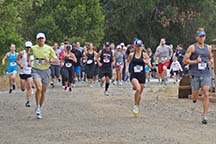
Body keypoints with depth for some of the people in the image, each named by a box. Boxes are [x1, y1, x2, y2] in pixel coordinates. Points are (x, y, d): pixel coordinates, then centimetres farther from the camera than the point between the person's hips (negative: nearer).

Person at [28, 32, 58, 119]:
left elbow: (56, 60, 1)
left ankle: (40, 108, 25)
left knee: (43, 92, 8)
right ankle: (37, 107, -8)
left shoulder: (49, 49, -3)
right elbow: (29, 54, 25)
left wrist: (50, 60, -16)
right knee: (39, 88, -24)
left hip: (46, 71, 1)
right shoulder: (33, 48, 1)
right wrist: (28, 61, 12)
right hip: (36, 70, -1)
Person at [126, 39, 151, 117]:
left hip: (142, 75, 2)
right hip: (133, 75, -2)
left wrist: (146, 62, -19)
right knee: (138, 89, -26)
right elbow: (127, 62, 21)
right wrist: (127, 68, 3)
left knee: (140, 93, 11)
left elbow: (150, 66, 1)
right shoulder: (131, 55, 2)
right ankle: (135, 105, -10)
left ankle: (137, 107, 33)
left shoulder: (144, 55, 0)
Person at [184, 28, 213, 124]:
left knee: (206, 94, -9)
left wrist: (210, 62, 5)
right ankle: (194, 98, 40)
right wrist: (195, 61, -14)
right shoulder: (192, 48, 0)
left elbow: (211, 57, 28)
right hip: (195, 74, -2)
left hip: (206, 74, 2)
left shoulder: (208, 48, 12)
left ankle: (205, 115, -6)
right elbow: (185, 60, -1)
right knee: (195, 96, 1)